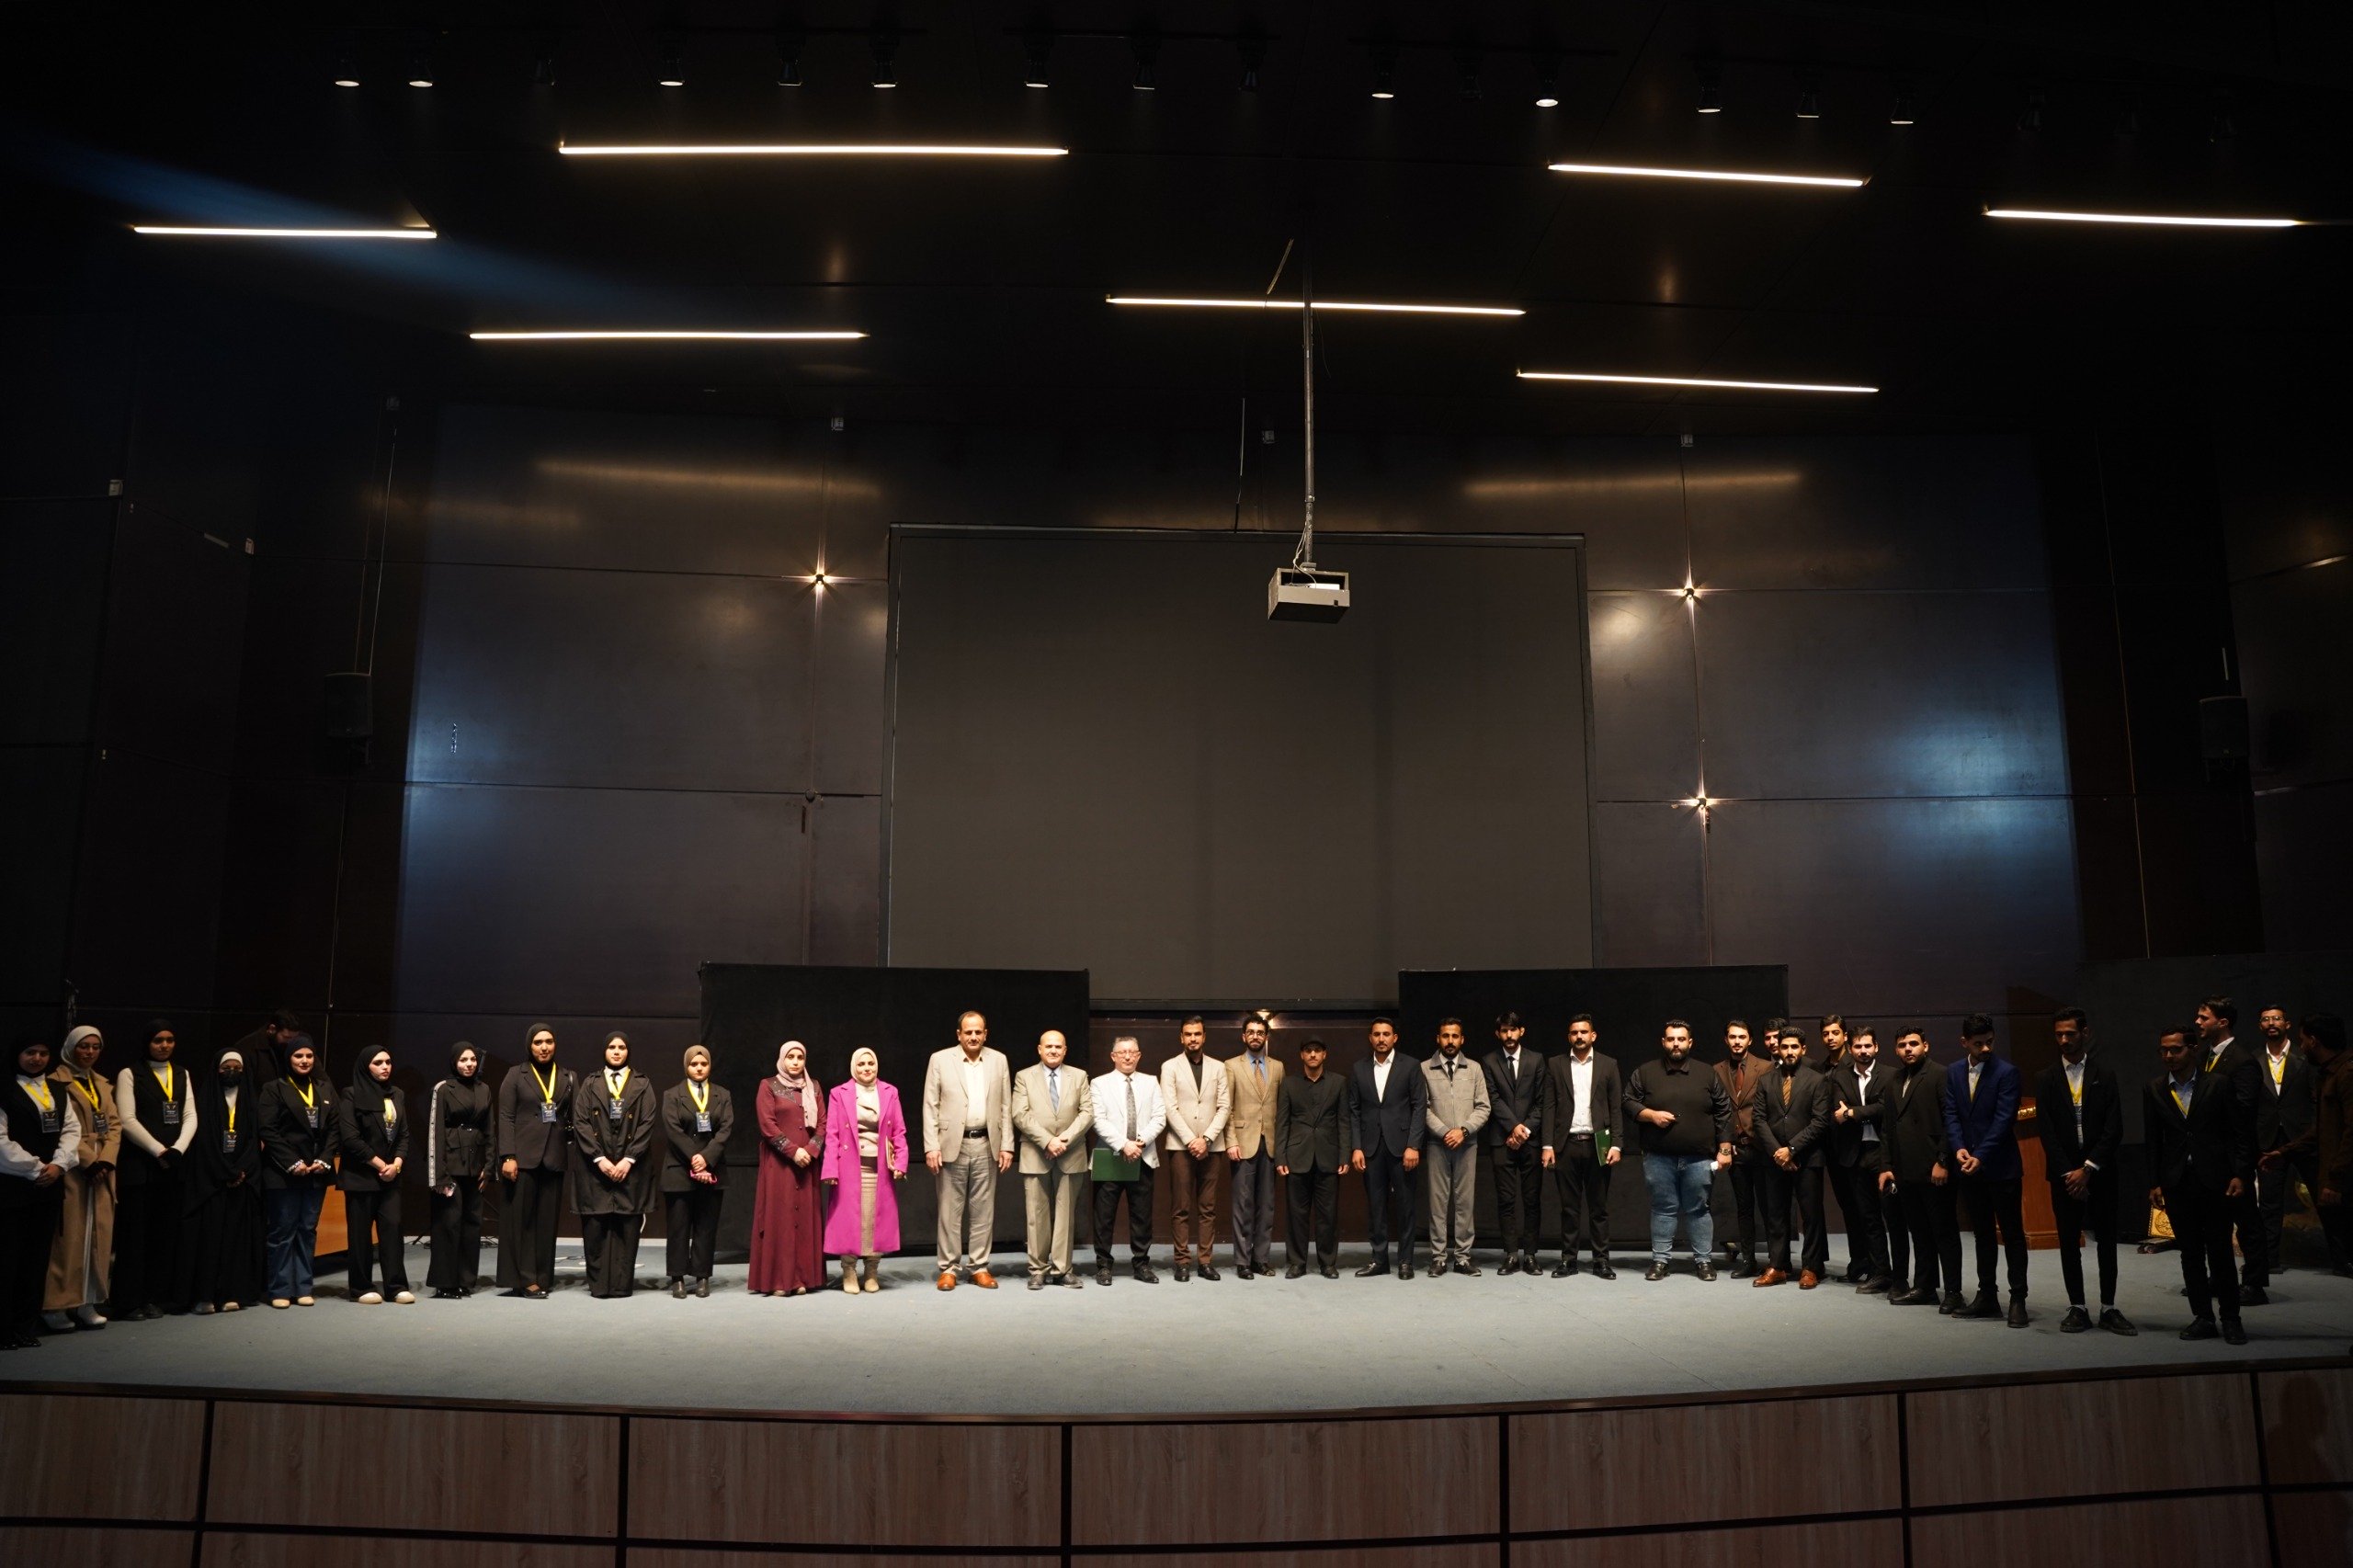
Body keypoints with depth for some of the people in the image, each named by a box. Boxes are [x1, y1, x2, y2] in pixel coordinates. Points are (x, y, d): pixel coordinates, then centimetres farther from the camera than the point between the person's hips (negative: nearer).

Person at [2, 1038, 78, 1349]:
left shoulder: (60, 1093, 16)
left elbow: (71, 1130, 9)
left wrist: (58, 1164, -7)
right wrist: (35, 1169, -11)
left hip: (50, 1185, 5)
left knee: (38, 1259, 6)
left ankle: (27, 1327, 11)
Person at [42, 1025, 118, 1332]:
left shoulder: (102, 1084, 17)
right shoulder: (57, 1082, -3)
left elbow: (114, 1125, 11)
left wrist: (106, 1160, -5)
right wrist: (89, 1161, -16)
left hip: (103, 1170, 6)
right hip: (72, 1170, -6)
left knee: (100, 1235, 4)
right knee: (69, 1236, -8)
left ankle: (87, 1303, 9)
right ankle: (55, 1306, -2)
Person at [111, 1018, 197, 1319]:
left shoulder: (182, 1074, 15)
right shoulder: (129, 1074, 1)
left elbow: (190, 1116, 9)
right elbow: (127, 1120, -7)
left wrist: (178, 1149, -7)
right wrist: (159, 1151, -11)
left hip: (175, 1165, 4)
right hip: (140, 1165, -4)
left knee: (167, 1233, 4)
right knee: (136, 1232, -4)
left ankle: (157, 1298, 10)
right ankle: (130, 1302, 1)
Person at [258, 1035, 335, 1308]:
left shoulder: (326, 1089, 12)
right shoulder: (275, 1089, -1)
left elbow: (333, 1129, 9)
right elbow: (267, 1130, -7)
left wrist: (324, 1160, -4)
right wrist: (292, 1163, -12)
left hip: (316, 1172, 4)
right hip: (283, 1173, -4)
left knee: (308, 1230, 7)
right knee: (283, 1231, -1)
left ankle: (303, 1288, 12)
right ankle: (280, 1290, 6)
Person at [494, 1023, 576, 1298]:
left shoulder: (569, 1078, 11)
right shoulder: (516, 1075, 4)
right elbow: (505, 1118, -2)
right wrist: (508, 1157, -11)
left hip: (554, 1158, 3)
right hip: (523, 1157, -2)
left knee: (547, 1221, 4)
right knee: (521, 1219, -1)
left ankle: (543, 1278, 10)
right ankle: (525, 1280, 2)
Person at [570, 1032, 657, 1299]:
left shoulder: (642, 1085, 8)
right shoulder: (590, 1085, 10)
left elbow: (648, 1123, 0)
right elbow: (580, 1122, 1)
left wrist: (628, 1160, -10)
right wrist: (599, 1159, -10)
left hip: (631, 1166, 0)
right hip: (594, 1166, 1)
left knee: (627, 1226, -2)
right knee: (595, 1227, -2)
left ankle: (623, 1284, 3)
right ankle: (599, 1284, 4)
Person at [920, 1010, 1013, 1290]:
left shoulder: (998, 1060, 8)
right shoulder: (940, 1060, 0)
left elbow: (1005, 1107, 8)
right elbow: (930, 1106, -1)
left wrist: (1007, 1146, 2)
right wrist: (931, 1147, -8)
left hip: (987, 1145, 2)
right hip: (952, 1145, -2)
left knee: (983, 1210, 6)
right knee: (950, 1210, 2)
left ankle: (979, 1267, 15)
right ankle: (949, 1268, 11)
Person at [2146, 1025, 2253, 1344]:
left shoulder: (2219, 1083, -3)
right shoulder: (2154, 1089, 5)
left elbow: (2242, 1131, -1)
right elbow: (2153, 1139, 8)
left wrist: (2240, 1174, -7)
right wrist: (2154, 1183, 5)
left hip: (2214, 1179, -3)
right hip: (2176, 1183, 3)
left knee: (2220, 1250, 0)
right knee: (2190, 1252, 7)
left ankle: (2231, 1319, 12)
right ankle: (2202, 1317, 15)